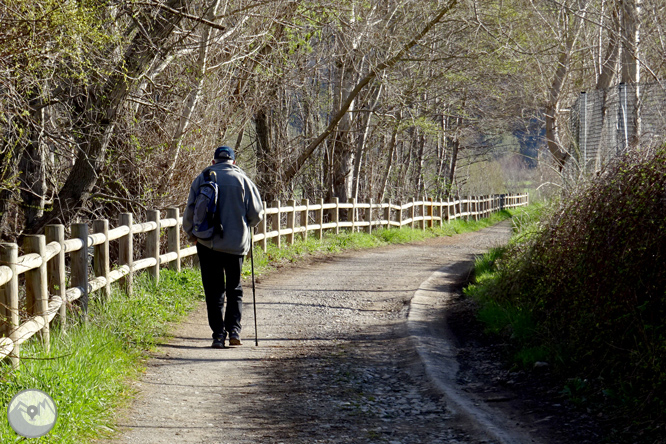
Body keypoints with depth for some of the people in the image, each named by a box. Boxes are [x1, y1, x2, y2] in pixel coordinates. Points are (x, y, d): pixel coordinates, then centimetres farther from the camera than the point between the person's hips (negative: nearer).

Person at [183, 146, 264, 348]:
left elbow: (190, 212, 3)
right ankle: (234, 328, 0)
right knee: (234, 288, 13)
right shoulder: (242, 179, 0)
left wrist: (192, 235, 20)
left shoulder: (202, 179, 2)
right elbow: (256, 214, 0)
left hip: (208, 244, 0)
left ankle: (218, 334, 0)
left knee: (214, 290, 6)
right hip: (236, 243, 0)